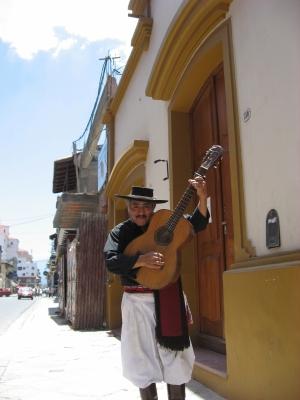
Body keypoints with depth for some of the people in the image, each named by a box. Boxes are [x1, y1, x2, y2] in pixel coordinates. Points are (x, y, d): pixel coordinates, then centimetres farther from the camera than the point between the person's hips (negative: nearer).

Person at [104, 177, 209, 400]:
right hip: (138, 303, 0)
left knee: (176, 364, 9)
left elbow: (197, 224, -5)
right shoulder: (119, 233, 1)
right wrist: (141, 260, -27)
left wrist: (203, 198, -22)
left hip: (168, 300, 0)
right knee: (143, 364, 13)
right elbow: (111, 262, -13)